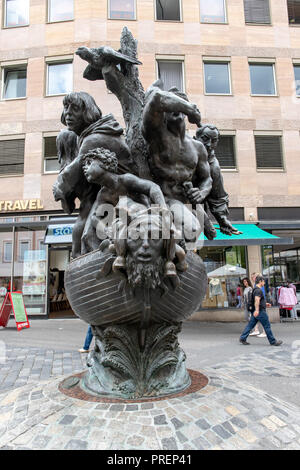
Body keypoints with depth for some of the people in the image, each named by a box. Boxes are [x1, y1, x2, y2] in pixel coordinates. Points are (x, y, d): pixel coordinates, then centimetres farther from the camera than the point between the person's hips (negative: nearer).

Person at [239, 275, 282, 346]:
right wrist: (257, 310, -38)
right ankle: (273, 341, 11)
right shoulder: (258, 290, -15)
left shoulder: (255, 289, 18)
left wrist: (265, 304, 24)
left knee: (250, 325, 8)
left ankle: (242, 338, 6)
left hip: (257, 312, 10)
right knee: (267, 326, 1)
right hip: (260, 311, -10)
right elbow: (257, 300, -29)